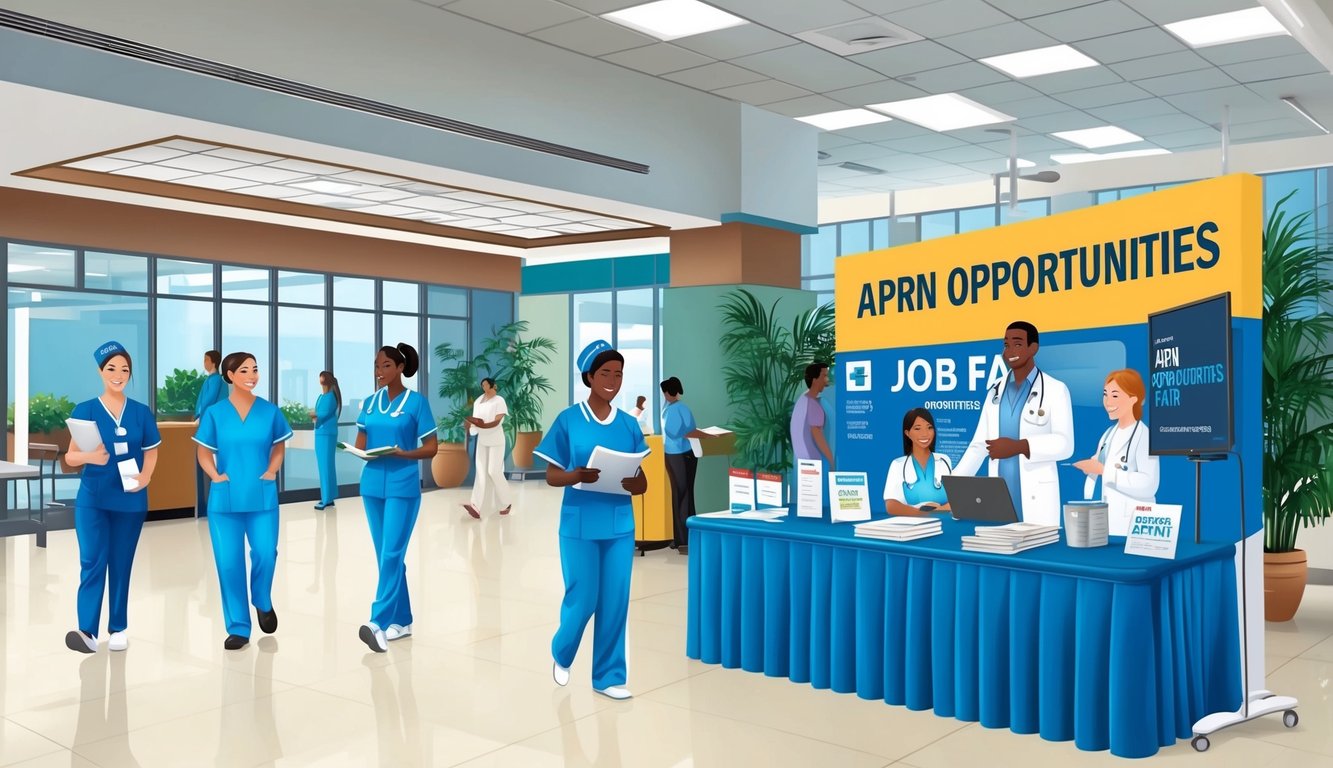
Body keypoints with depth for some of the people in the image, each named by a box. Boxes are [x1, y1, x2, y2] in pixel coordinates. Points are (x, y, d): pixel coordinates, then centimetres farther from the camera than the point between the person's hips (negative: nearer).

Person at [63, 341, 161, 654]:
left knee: (121, 564, 9)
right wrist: (89, 457, -24)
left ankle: (117, 629, 17)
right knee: (92, 562, -9)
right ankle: (87, 631, -13)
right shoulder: (84, 410, -1)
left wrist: (145, 476, -11)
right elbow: (71, 456, -2)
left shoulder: (141, 412, 4)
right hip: (93, 498, -2)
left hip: (130, 499, 2)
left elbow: (151, 452, 8)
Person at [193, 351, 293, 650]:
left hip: (262, 496, 0)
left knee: (265, 554, -8)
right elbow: (203, 452, 7)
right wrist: (216, 476, -7)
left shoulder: (270, 411, 3)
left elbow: (279, 447, 13)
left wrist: (271, 472, -1)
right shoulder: (215, 413, 1)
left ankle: (262, 602, 25)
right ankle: (238, 628, 13)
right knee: (229, 561, 1)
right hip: (225, 497, 0)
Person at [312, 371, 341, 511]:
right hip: (320, 433, 9)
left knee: (326, 465, -7)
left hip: (327, 434, -9)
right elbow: (318, 414, 14)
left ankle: (327, 499, -5)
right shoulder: (321, 396, 15)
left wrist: (315, 415, 0)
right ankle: (328, 497, 18)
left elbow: (325, 414, -17)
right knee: (324, 465, 12)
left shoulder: (330, 396, -12)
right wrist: (316, 417, -6)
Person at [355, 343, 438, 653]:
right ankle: (401, 620, 19)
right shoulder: (370, 402, 10)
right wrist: (360, 452, -8)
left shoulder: (416, 402, -4)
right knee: (386, 555, 10)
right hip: (372, 485, 6)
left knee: (391, 554, -11)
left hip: (403, 487, -6)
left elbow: (431, 447, -4)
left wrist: (403, 453, -20)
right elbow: (360, 443, 15)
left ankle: (378, 622, -16)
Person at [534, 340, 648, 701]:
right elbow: (552, 475, -3)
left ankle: (608, 676, 19)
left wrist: (630, 483, -16)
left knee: (615, 602, 5)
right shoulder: (568, 420, -4)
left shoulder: (629, 424, 5)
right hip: (580, 525, -3)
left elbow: (643, 484, 7)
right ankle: (561, 653, 32)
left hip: (619, 525, 3)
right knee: (582, 599, 2)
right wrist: (577, 475, -23)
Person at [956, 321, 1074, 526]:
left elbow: (1064, 444, -11)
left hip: (1035, 501, -4)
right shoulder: (996, 390, 12)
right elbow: (979, 444, 11)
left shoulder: (1055, 390, -2)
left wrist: (1019, 446, -24)